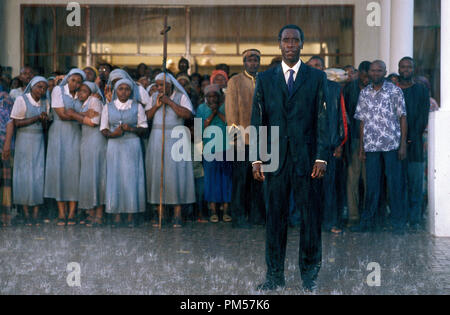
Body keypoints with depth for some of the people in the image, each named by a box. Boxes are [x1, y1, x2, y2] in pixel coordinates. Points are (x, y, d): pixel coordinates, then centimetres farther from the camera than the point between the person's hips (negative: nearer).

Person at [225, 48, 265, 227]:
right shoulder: (235, 82, 3)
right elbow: (230, 109, -3)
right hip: (243, 138, -4)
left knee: (257, 178, 9)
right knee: (241, 178, -3)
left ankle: (256, 215, 17)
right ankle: (239, 217, 2)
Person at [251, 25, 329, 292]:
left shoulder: (317, 77, 6)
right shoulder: (265, 79, 10)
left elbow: (323, 119, 2)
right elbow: (258, 120, 8)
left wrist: (321, 157, -6)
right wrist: (257, 158, 0)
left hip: (306, 157, -1)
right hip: (275, 157, 1)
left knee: (310, 216, 3)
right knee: (276, 216, 4)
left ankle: (310, 274, 15)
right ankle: (275, 274, 13)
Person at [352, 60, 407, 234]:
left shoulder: (395, 91, 1)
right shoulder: (364, 93, 11)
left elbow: (402, 118, 1)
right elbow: (362, 121, 13)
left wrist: (403, 144, -6)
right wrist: (361, 147, 8)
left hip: (392, 145, -3)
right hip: (371, 146, 3)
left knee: (395, 183, 1)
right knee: (371, 184, 6)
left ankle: (397, 222, 8)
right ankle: (367, 221, 13)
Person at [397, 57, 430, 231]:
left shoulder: (422, 90, 9)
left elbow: (423, 117, 2)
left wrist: (412, 137, -9)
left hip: (415, 143, -1)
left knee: (415, 183, -3)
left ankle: (415, 219, 1)